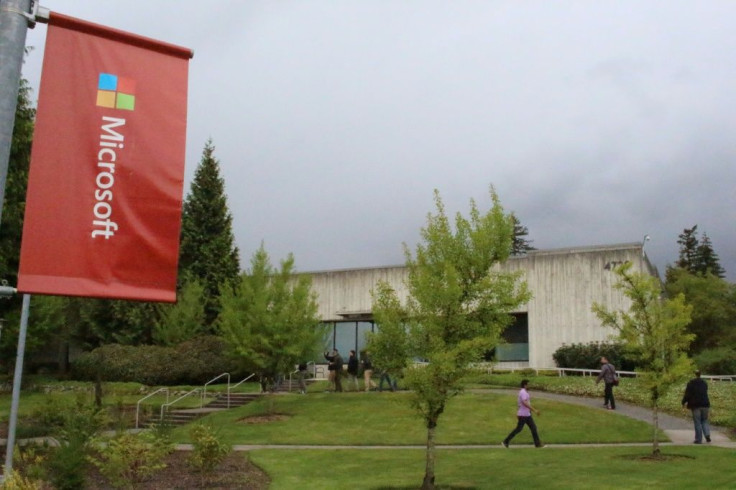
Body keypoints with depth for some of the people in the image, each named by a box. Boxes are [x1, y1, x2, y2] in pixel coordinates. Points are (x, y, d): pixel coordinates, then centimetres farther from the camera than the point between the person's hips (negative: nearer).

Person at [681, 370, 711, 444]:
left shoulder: (690, 383, -7)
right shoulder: (704, 383, 10)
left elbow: (687, 394, -9)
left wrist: (684, 402, 4)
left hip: (695, 405, -4)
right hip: (705, 404, 4)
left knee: (697, 422, 1)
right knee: (704, 420, 16)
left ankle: (699, 439, 2)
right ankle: (707, 434, -4)